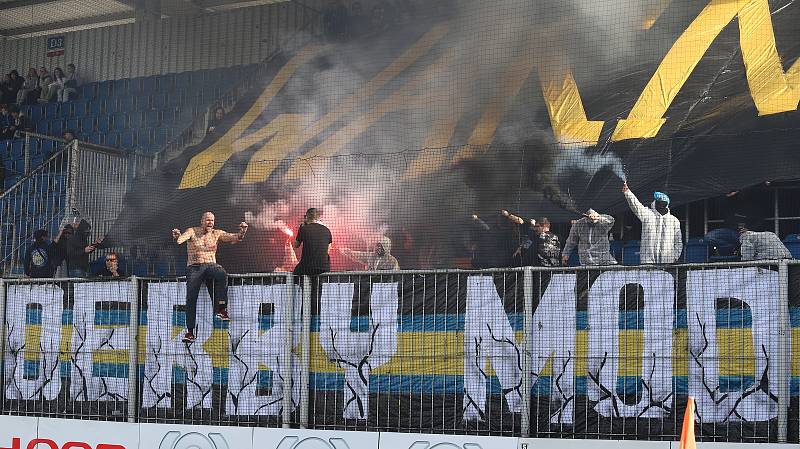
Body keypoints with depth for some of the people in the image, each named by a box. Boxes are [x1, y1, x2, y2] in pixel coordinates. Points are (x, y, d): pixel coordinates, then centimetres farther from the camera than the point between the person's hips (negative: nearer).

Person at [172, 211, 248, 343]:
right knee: (191, 299, -11)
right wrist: (176, 236, -41)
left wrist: (242, 231, -19)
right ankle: (190, 332, -8)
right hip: (194, 267, -1)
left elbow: (235, 238, 2)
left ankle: (221, 309, -35)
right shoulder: (192, 232, 2)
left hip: (211, 265, 1)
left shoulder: (216, 233, 10)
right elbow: (181, 239, -16)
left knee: (222, 274, -34)